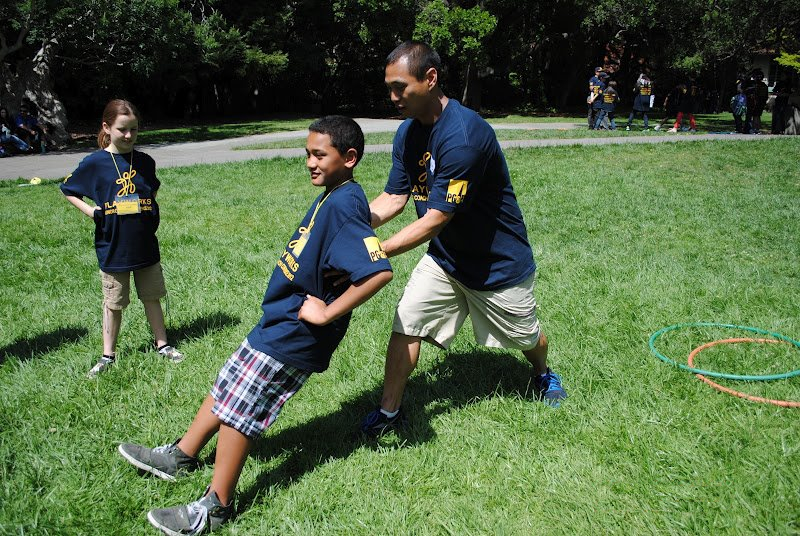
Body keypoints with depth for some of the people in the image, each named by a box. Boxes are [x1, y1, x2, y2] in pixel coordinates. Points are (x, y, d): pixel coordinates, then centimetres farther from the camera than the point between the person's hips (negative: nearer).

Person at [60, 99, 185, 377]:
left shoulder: (145, 162, 2)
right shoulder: (94, 162, -8)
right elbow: (68, 190, 4)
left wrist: (152, 210, 5)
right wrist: (92, 212, -9)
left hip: (145, 245, 2)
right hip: (112, 248, -2)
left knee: (152, 297, 13)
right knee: (113, 303, 10)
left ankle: (162, 344, 28)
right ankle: (108, 355, 24)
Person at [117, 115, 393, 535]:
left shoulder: (343, 205, -24)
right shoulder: (333, 197, 6)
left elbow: (379, 271, -35)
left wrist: (327, 313, -26)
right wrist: (317, 303, 11)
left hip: (294, 335, -10)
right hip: (280, 322, 10)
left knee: (238, 406, 1)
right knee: (228, 386, 21)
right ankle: (182, 455, 41)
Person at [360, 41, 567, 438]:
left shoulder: (464, 135, -33)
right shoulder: (408, 132, -6)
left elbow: (434, 220, -33)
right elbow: (392, 199, -6)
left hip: (499, 261, -5)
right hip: (445, 259, 6)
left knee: (525, 337, 17)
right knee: (405, 322, -8)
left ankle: (543, 374, 52)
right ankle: (389, 411, 10)